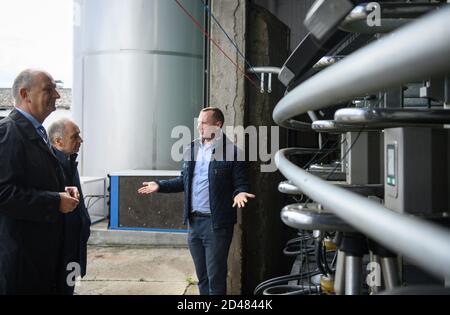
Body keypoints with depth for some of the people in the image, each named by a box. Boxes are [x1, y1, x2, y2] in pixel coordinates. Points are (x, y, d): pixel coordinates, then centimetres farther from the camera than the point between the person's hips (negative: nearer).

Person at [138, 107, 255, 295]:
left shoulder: (231, 151, -9)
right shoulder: (191, 150, 10)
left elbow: (241, 183, -6)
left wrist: (240, 193, -27)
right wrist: (159, 186, 8)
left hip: (217, 223, -6)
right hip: (194, 221, 6)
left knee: (215, 277, 1)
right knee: (202, 277, 17)